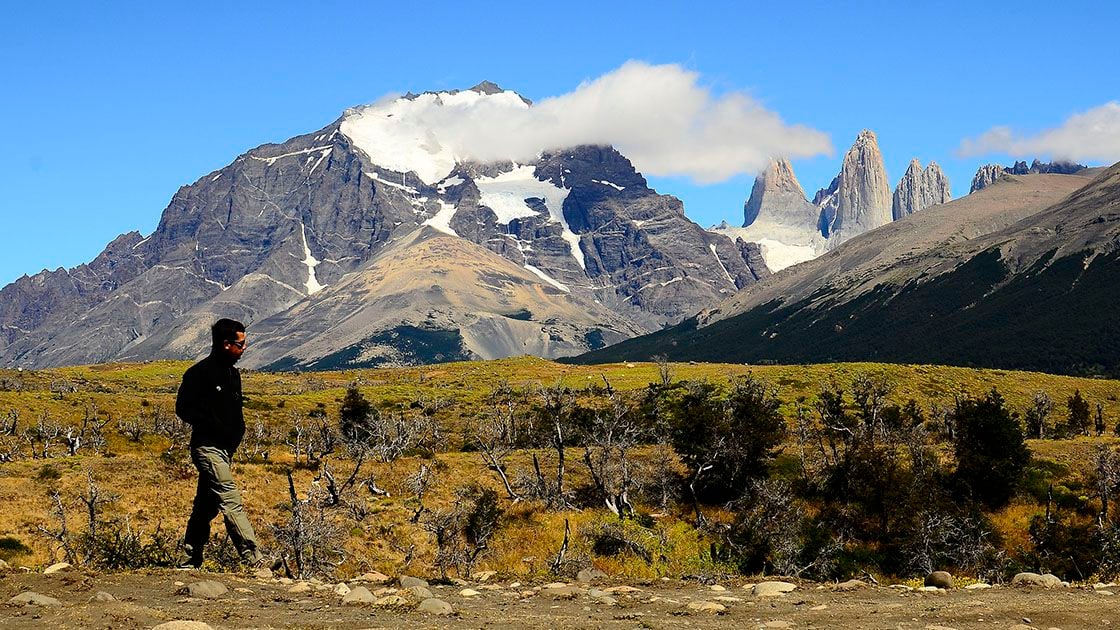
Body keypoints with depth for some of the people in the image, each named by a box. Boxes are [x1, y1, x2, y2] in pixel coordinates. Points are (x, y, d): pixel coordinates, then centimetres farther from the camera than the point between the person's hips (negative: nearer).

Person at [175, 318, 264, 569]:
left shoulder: (233, 374, 16)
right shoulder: (199, 373, -11)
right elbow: (184, 409, -13)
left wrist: (238, 431, 7)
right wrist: (216, 428, -18)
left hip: (226, 449, 9)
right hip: (208, 447, -9)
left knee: (206, 506, 13)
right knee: (231, 501, -15)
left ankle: (190, 562, 22)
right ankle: (254, 560, -21)